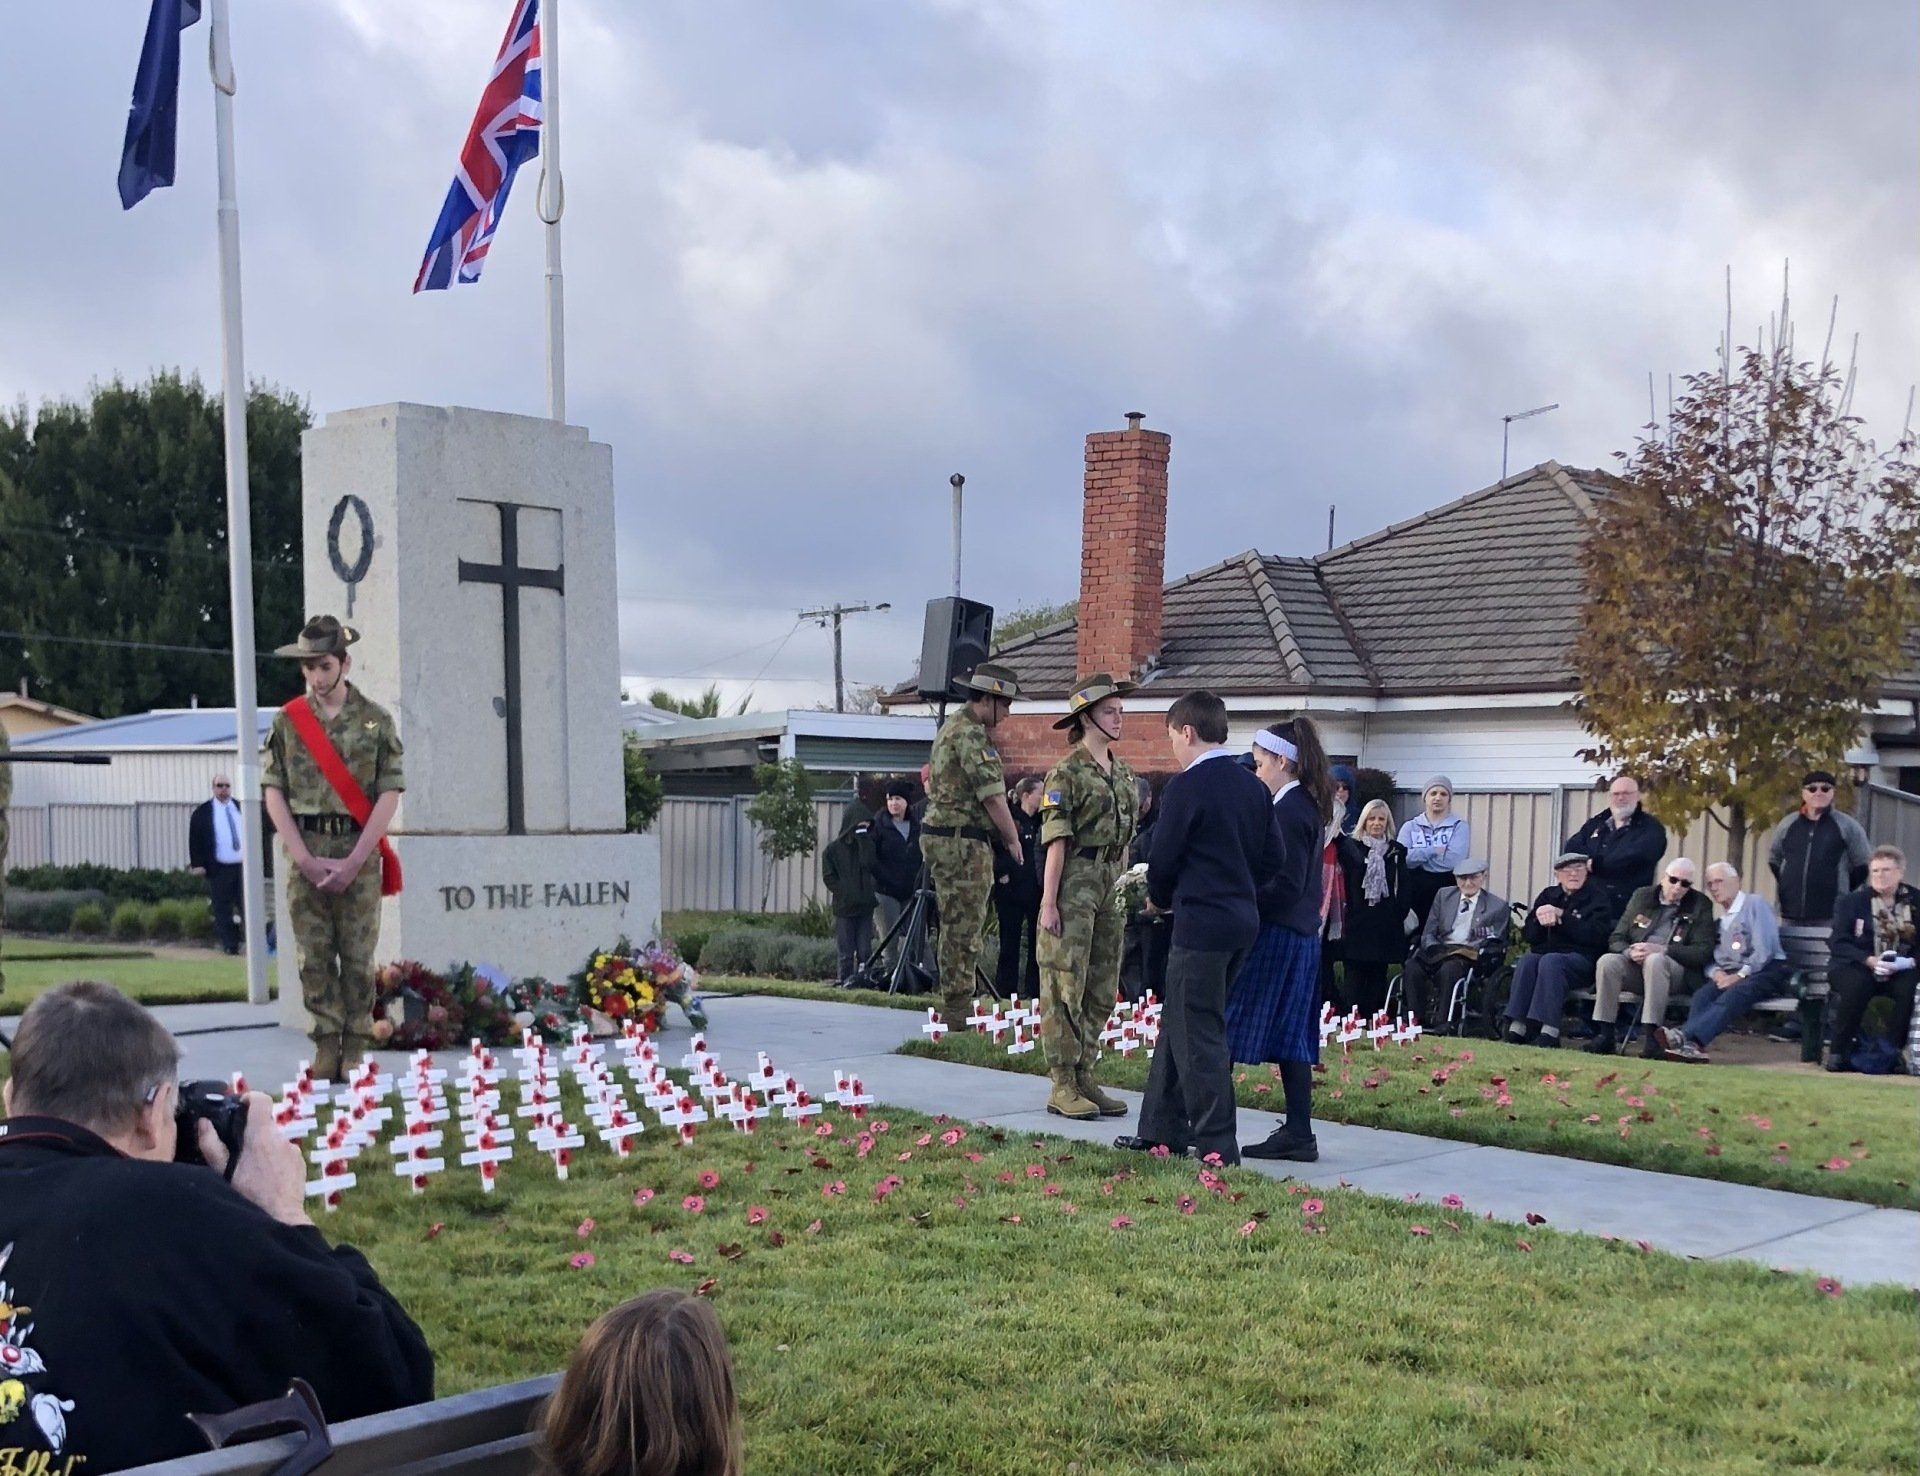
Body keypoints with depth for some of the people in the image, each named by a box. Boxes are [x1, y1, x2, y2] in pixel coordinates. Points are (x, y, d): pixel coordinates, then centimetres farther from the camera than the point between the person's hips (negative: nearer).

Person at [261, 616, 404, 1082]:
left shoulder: (376, 720, 3)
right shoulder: (287, 721, 7)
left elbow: (390, 794, -2)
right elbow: (273, 792, 4)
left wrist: (354, 861, -9)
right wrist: (305, 858, -6)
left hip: (358, 854, -1)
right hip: (304, 854, 2)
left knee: (358, 956, 1)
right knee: (314, 956, 3)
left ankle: (356, 1049, 9)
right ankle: (326, 1048, 10)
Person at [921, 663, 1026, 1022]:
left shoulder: (953, 726, 19)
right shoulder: (970, 734, -15)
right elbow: (993, 796, -17)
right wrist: (1013, 840, -5)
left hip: (942, 837, 11)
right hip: (962, 842, -11)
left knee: (958, 928, 14)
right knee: (963, 929, -7)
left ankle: (955, 1006, 19)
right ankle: (958, 1010, -4)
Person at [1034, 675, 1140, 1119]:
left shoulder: (1123, 773, 15)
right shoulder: (1066, 773, -7)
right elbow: (1056, 842, -12)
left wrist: (1123, 895, 16)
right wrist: (1049, 903, -15)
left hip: (1110, 884, 8)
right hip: (1074, 882, -8)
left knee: (1102, 990, 9)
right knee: (1065, 986, -4)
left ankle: (1084, 1078, 17)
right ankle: (1062, 1086, 0)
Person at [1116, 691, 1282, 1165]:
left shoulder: (1187, 786, -13)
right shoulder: (1253, 787, 9)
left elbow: (1164, 857, -10)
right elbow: (1272, 858, 10)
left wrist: (1159, 899, 8)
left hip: (1201, 923, -8)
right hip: (1243, 918, 8)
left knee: (1198, 1035, -1)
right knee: (1180, 1025, 17)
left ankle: (1216, 1144, 1)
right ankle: (1162, 1130, 24)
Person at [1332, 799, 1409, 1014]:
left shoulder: (1396, 851, 10)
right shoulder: (1351, 846, 3)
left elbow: (1402, 888, 8)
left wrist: (1400, 915, 1)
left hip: (1386, 922, 2)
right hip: (1357, 922, -2)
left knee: (1378, 978, 6)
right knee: (1354, 975, -3)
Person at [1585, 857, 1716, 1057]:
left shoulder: (1700, 905, 6)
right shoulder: (1642, 897, 14)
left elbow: (1703, 952, -4)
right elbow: (1616, 939, 13)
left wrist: (1661, 949, -17)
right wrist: (1630, 952, -12)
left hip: (1677, 970, -3)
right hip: (1636, 965, 3)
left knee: (1655, 960, -37)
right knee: (1608, 961, -28)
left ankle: (1653, 1034, -38)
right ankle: (1605, 1035, -28)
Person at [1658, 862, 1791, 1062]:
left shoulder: (1755, 903, 4)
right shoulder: (1719, 919, 24)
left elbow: (1765, 949, -8)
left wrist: (1740, 975, -14)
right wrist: (1715, 972, -7)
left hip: (1764, 971, -6)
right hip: (1729, 974, 6)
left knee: (1735, 993, -36)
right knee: (1702, 994, -26)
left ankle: (1686, 1036, -57)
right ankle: (1692, 1045, -49)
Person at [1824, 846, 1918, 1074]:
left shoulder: (1914, 901, 7)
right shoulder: (1851, 901, 5)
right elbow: (1839, 943, -5)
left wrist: (1908, 962, -19)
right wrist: (1870, 960, -20)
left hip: (1901, 970, 1)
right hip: (1859, 968, -1)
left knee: (1911, 986, -32)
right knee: (1856, 984, -34)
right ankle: (1839, 1052, -23)